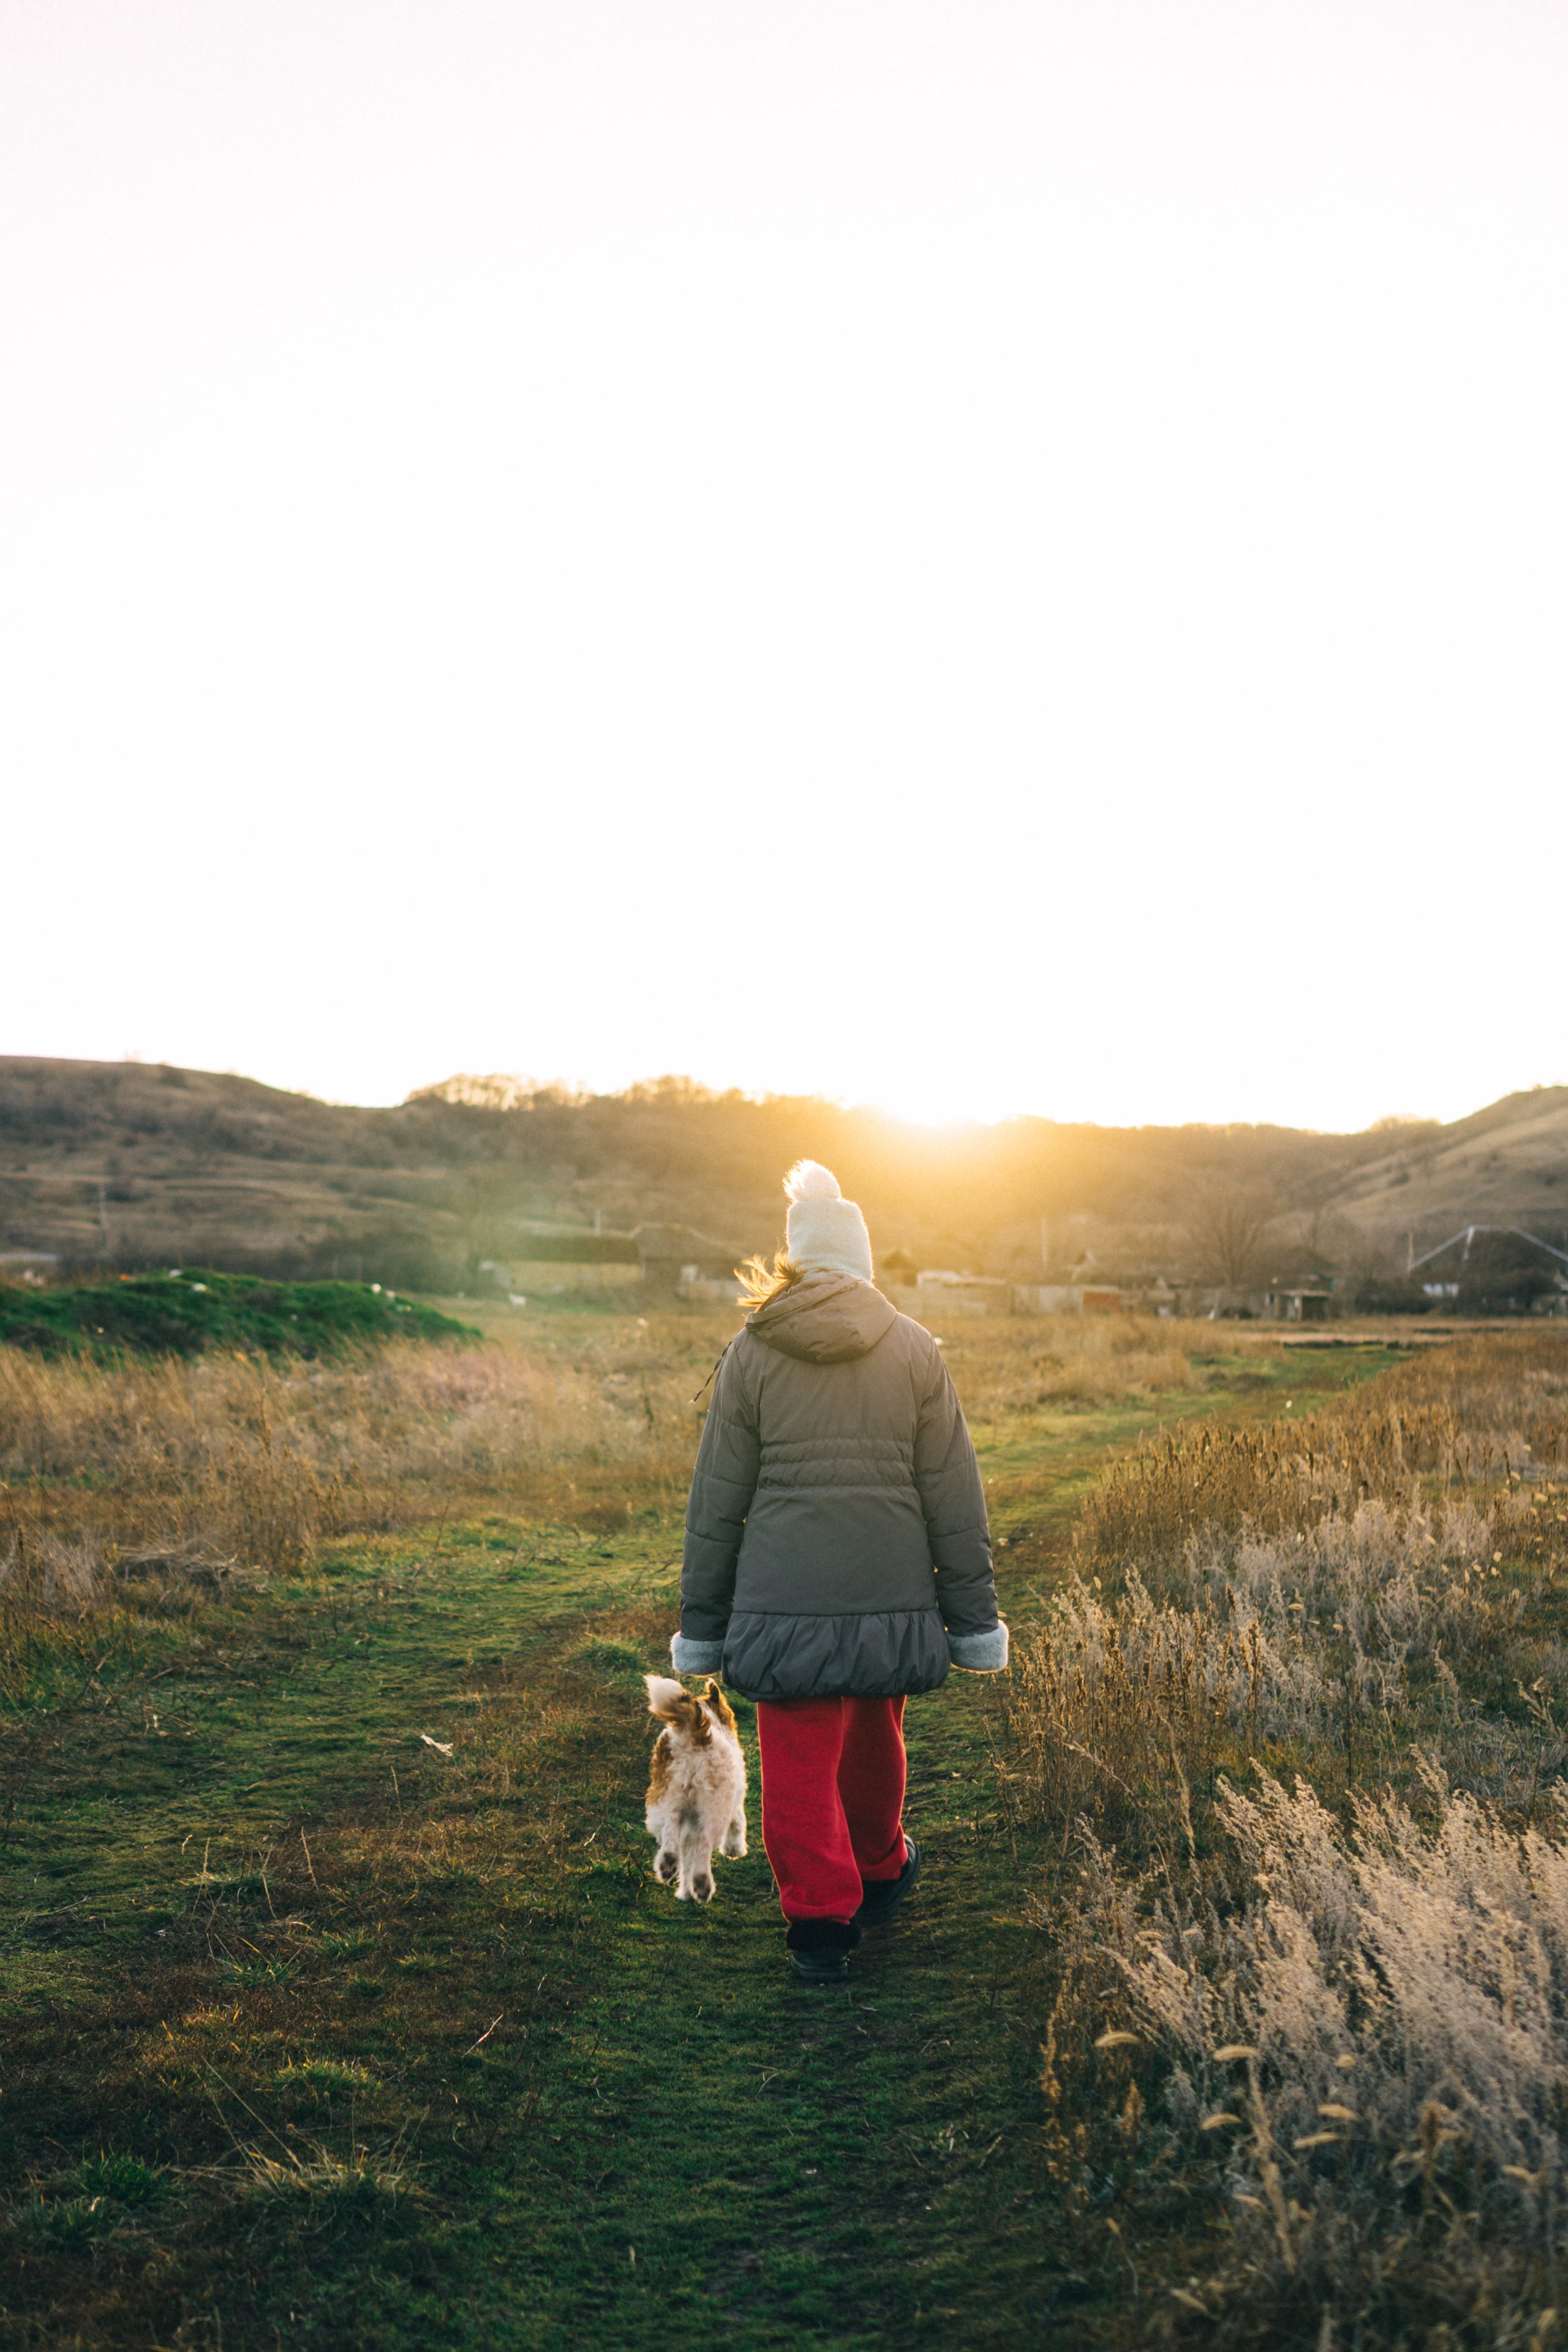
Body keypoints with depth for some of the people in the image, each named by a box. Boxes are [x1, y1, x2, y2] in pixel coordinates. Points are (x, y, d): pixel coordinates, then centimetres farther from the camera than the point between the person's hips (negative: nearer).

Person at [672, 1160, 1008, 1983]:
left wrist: (703, 1622, 8)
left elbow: (716, 1501, 0)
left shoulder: (750, 1354, -4)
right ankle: (879, 1872, 44)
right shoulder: (914, 1350, -2)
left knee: (799, 1767, 8)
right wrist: (972, 1616, 8)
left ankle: (822, 1921, 6)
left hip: (784, 1599, -2)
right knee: (873, 1746, 23)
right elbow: (954, 1498, 0)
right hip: (891, 1597, 2)